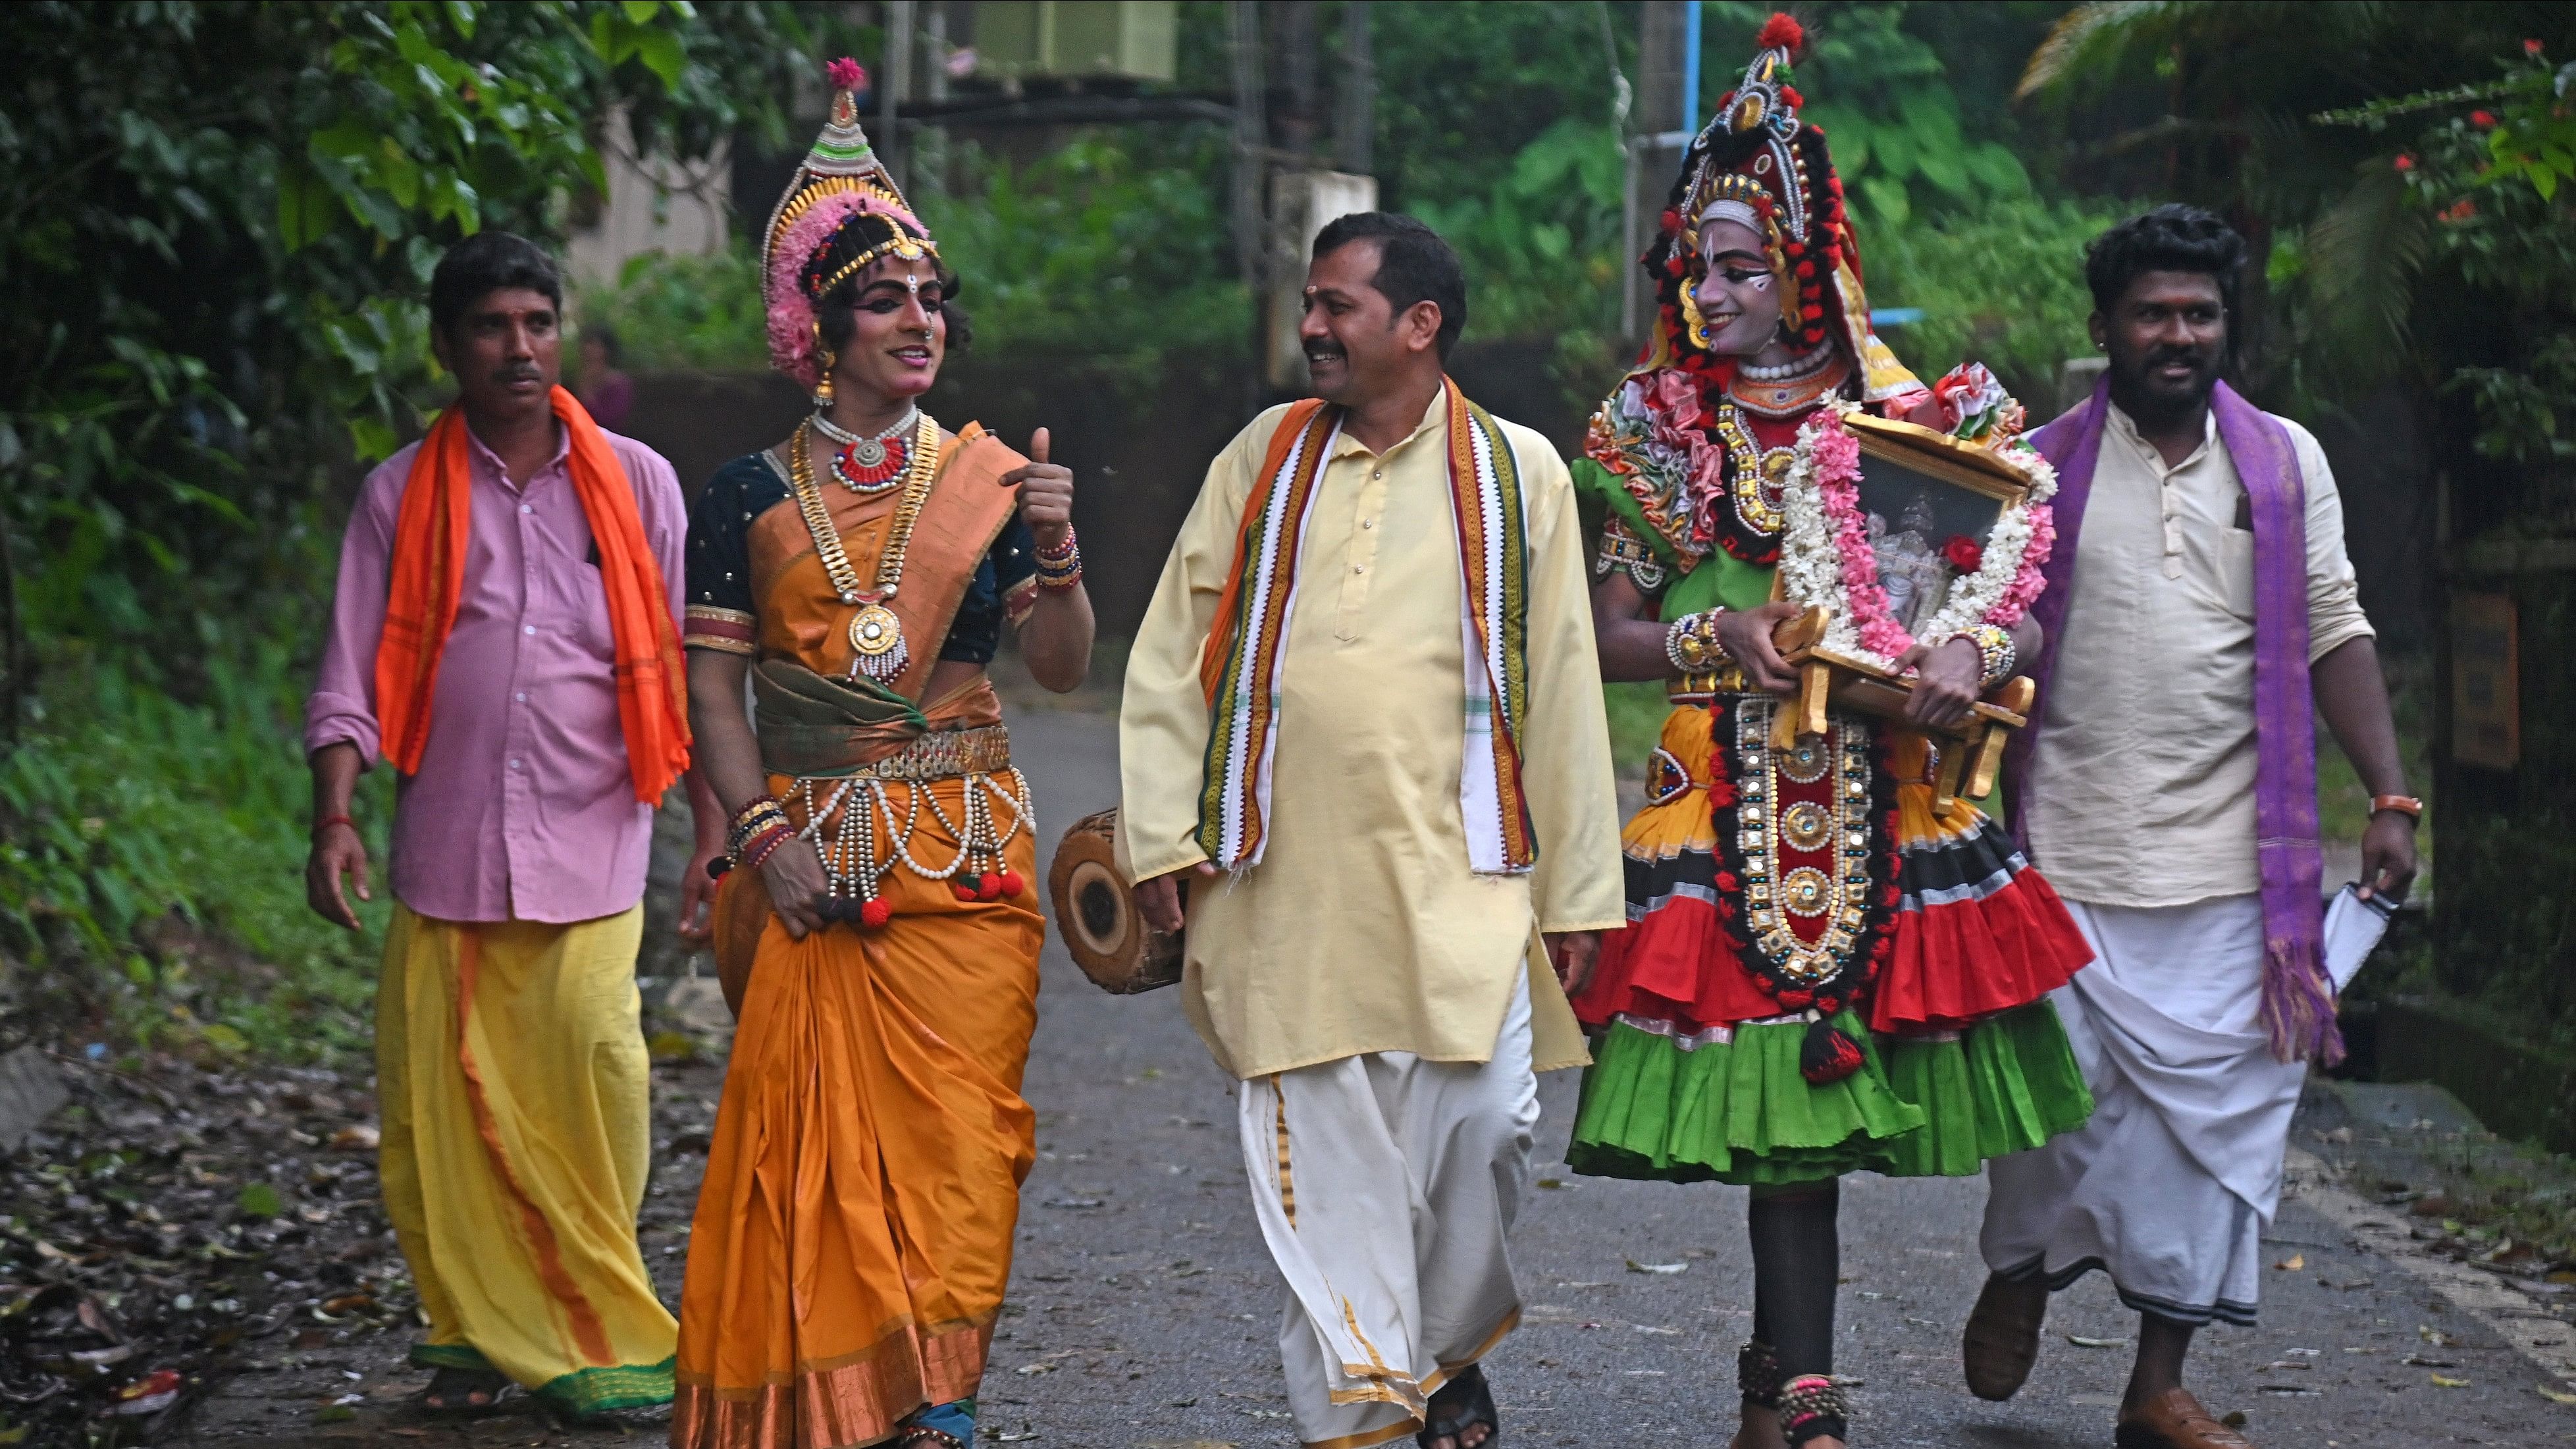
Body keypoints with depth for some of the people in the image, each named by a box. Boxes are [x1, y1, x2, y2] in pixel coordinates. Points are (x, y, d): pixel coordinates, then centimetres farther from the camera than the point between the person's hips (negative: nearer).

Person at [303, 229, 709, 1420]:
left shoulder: (634, 483, 7)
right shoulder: (402, 496, 8)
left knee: (593, 1069, -14)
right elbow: (353, 674, 6)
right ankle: (479, 1335, 13)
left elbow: (685, 666, 10)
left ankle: (600, 1336, -3)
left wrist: (714, 829, 6)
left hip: (589, 842, -1)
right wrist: (335, 818, -7)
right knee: (440, 1100, -1)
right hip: (446, 845, 1)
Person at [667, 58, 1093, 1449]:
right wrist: (765, 836, -9)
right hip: (807, 848, 0)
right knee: (810, 1127, -1)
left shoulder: (989, 479, 5)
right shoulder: (751, 494, 3)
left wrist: (1054, 549, -16)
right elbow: (714, 686, 2)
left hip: (963, 848, 1)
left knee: (953, 1121, -3)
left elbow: (1064, 668, 2)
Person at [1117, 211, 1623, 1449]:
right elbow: (1172, 657, 11)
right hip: (1285, 883, 1)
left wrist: (1575, 890, 4)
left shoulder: (1516, 473, 5)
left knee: (1483, 1122, -6)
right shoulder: (1263, 458, 10)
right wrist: (1162, 833, 2)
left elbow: (1560, 688, 6)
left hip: (1457, 879, -1)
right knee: (1321, 1159, 0)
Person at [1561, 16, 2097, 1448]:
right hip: (1720, 795, -1)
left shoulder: (1902, 414, 7)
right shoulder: (1653, 428, 7)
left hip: (1886, 785, 1)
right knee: (1777, 1090, -7)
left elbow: (2006, 585, 7)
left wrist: (1972, 651, -15)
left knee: (1822, 1071, 0)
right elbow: (1609, 629, 6)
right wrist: (1722, 637, -12)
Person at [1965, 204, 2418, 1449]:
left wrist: (2389, 796, 0)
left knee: (2211, 1117, 2)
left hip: (2233, 870, 1)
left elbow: (2333, 635, 8)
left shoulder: (2284, 461, 9)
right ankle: (2018, 1276, 34)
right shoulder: (2044, 468, 4)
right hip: (2068, 859, -1)